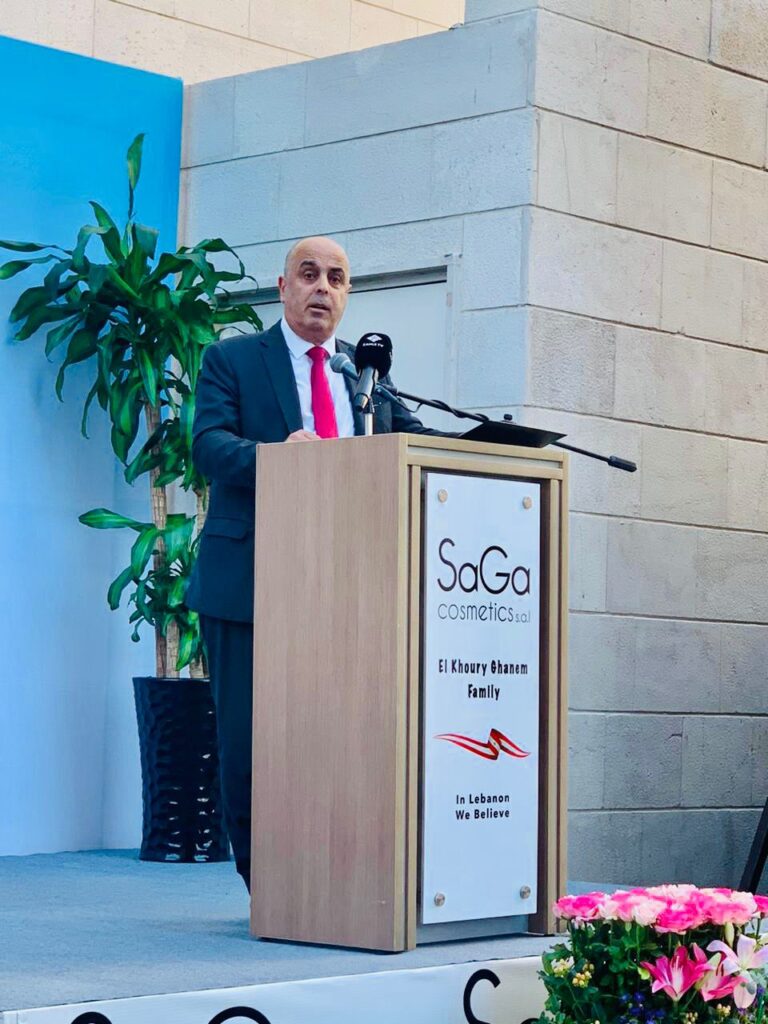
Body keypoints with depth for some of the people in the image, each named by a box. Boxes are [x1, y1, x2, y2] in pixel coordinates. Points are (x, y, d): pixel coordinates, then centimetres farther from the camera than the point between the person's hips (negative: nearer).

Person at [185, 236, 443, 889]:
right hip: (250, 583, -3)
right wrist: (274, 456, -28)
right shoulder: (232, 360, 6)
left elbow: (411, 439, 8)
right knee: (249, 741, -2)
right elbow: (209, 443, -8)